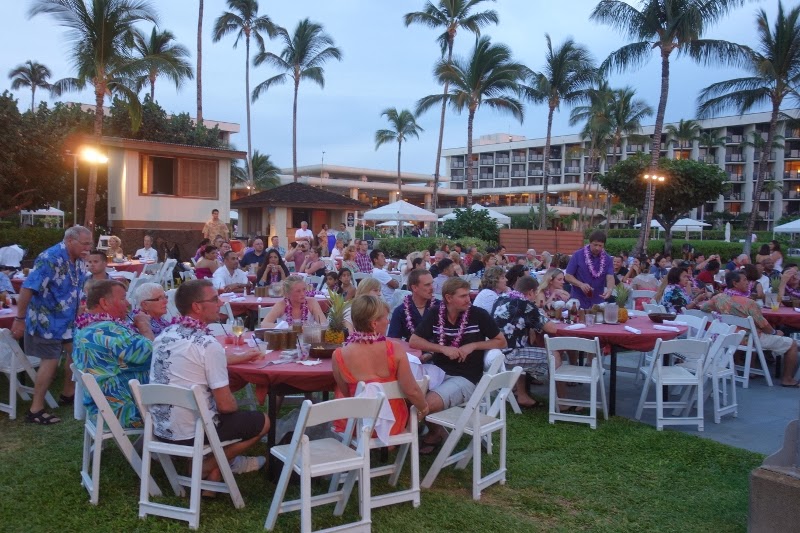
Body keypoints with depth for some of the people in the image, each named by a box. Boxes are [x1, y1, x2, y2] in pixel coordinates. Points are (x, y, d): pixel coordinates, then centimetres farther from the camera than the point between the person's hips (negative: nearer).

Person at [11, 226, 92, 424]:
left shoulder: (78, 259, 0)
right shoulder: (50, 259, -26)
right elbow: (27, 288, -27)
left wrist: (79, 312, 17)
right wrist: (19, 319, -24)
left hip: (68, 318, 8)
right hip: (47, 319, -8)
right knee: (51, 361, -6)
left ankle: (68, 393, 32)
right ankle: (36, 410, 5)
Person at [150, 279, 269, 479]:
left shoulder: (164, 334, 3)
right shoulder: (208, 344, -21)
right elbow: (226, 405, -18)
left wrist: (240, 358, 31)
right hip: (191, 432, -8)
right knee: (262, 421, 13)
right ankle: (206, 467, 12)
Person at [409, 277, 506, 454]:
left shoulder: (478, 314, -7)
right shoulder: (435, 313, 1)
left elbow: (501, 341, 3)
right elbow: (413, 342, 1)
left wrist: (473, 346, -11)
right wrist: (443, 348, -12)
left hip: (465, 378, -3)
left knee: (429, 404, -28)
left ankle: (435, 432, 9)